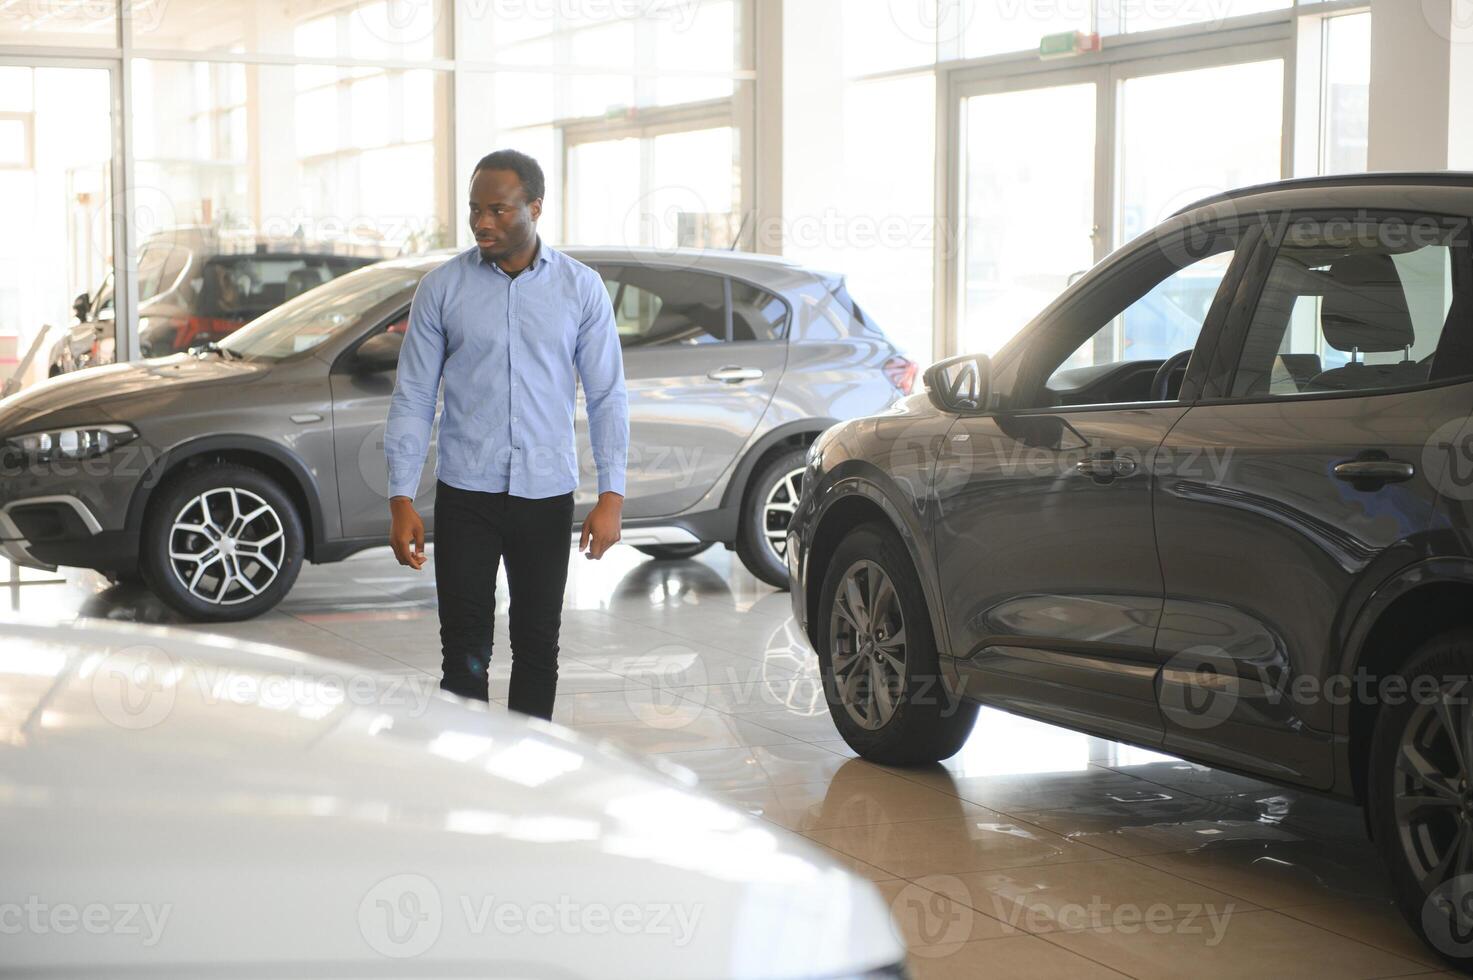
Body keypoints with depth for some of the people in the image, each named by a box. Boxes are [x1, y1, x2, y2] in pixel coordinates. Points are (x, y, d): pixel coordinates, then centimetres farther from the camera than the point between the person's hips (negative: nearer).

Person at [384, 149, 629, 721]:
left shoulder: (581, 289, 1)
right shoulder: (442, 289, 0)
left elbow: (607, 395, 2)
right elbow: (412, 399, 2)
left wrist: (612, 494, -7)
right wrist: (401, 499, -5)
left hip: (546, 496, 1)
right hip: (466, 495, -1)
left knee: (537, 648, 9)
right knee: (465, 652, -3)